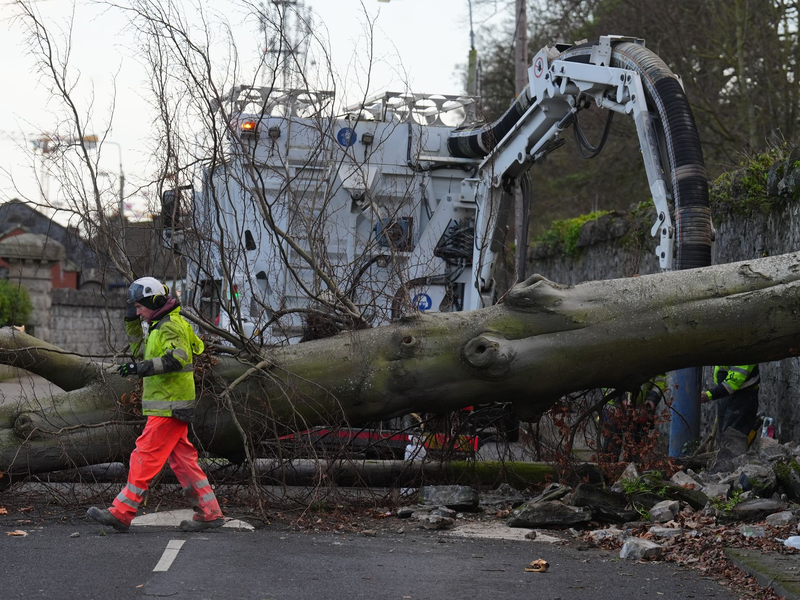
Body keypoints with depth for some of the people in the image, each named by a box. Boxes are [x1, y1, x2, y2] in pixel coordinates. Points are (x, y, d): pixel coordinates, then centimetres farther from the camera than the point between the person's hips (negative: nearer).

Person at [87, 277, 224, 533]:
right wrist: (132, 323, 21)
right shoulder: (161, 325, 20)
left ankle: (121, 513, -8)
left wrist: (142, 367, -34)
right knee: (182, 459, 9)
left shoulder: (171, 326, -13)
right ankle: (209, 512, 11)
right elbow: (141, 351, 33)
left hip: (169, 406, -10)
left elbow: (176, 359, -28)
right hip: (168, 406, 10)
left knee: (145, 457, -9)